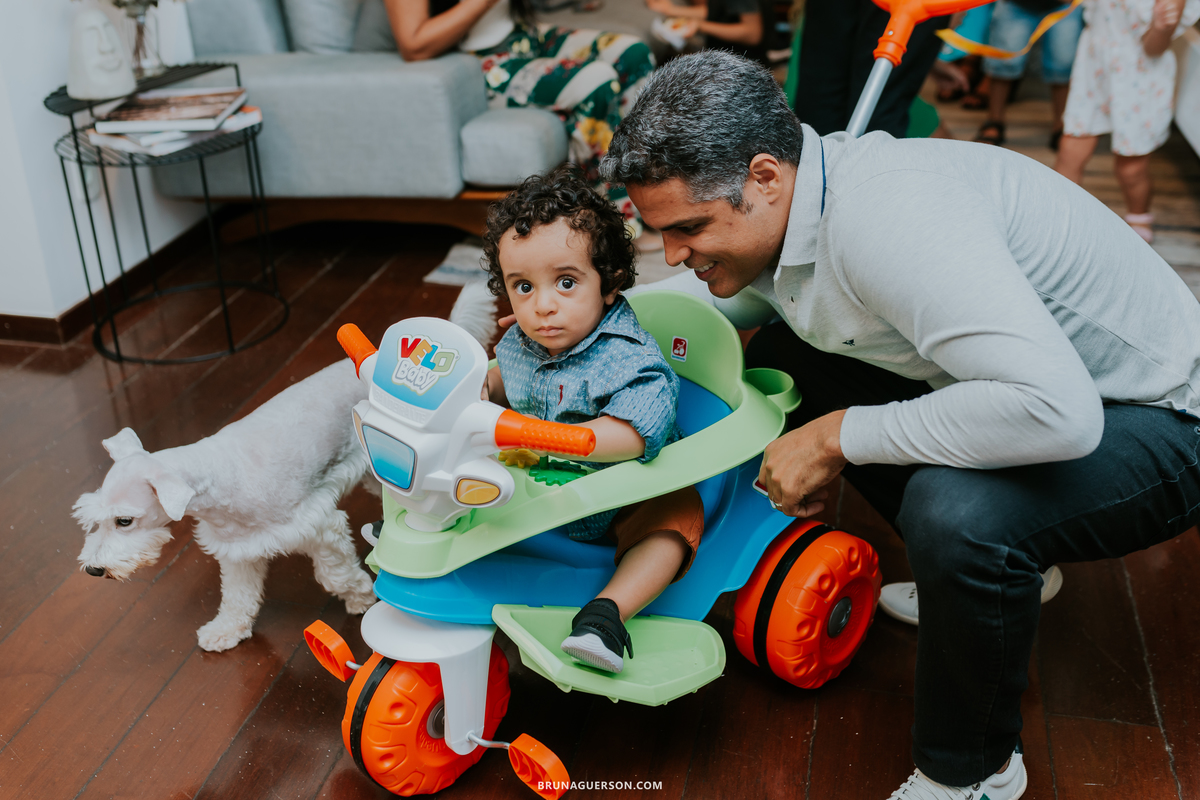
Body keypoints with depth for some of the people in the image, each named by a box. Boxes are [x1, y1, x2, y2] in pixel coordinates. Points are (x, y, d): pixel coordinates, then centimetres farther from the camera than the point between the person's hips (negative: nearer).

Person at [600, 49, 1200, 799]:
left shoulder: (886, 219, -34)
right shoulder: (783, 200, -6)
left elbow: (1057, 411, -41)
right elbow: (724, 297, 14)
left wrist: (840, 436, -31)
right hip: (1028, 383, 9)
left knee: (956, 512, -37)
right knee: (779, 358, 5)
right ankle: (997, 572, 19)